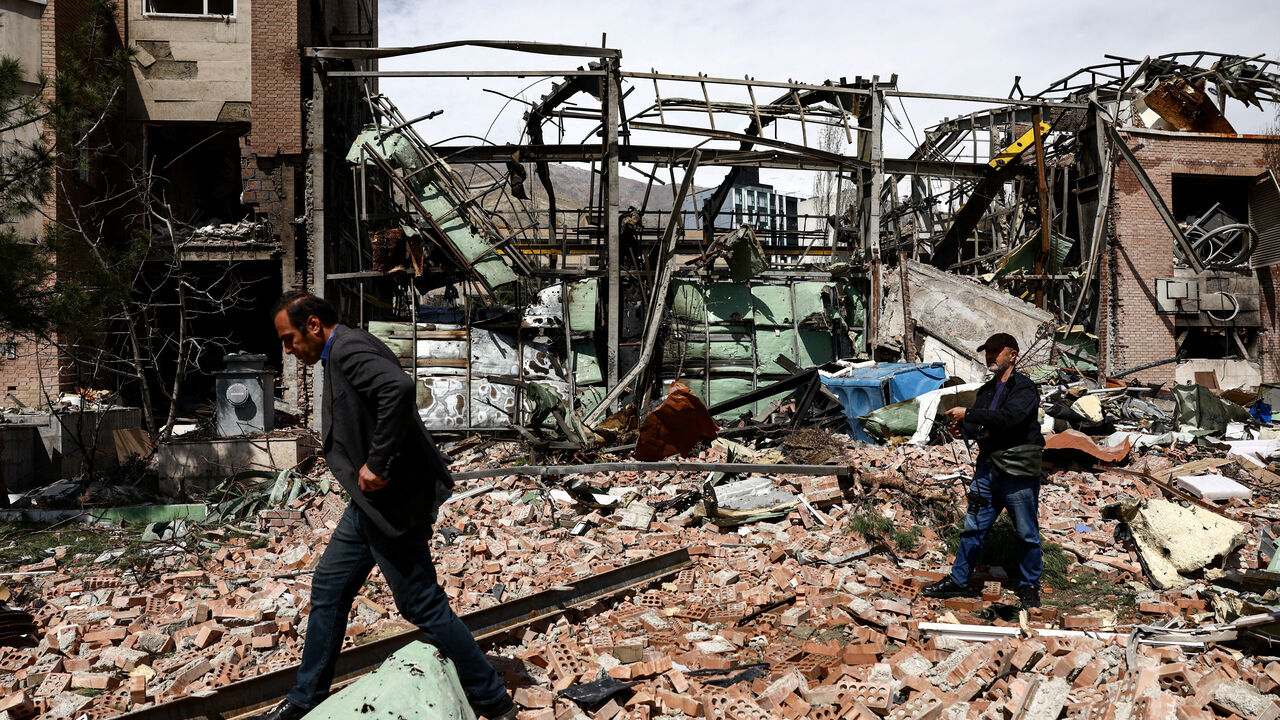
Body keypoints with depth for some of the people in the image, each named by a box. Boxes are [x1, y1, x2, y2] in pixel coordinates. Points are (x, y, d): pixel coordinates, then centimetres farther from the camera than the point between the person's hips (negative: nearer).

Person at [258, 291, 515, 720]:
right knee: (329, 589, 18)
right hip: (370, 502, 11)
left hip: (392, 501, -11)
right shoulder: (342, 354, 15)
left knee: (423, 605, -1)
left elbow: (400, 388, -35)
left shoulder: (349, 348, -17)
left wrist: (377, 465, -28)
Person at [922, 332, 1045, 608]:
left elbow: (1008, 417, -27)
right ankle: (958, 581, 19)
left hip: (1018, 474, -7)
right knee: (973, 527, 10)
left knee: (1027, 534, 7)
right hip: (987, 469, 7)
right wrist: (964, 428, -5)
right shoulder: (986, 390, 14)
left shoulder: (1024, 389, -10)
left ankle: (1029, 586, 22)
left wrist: (968, 414, -25)